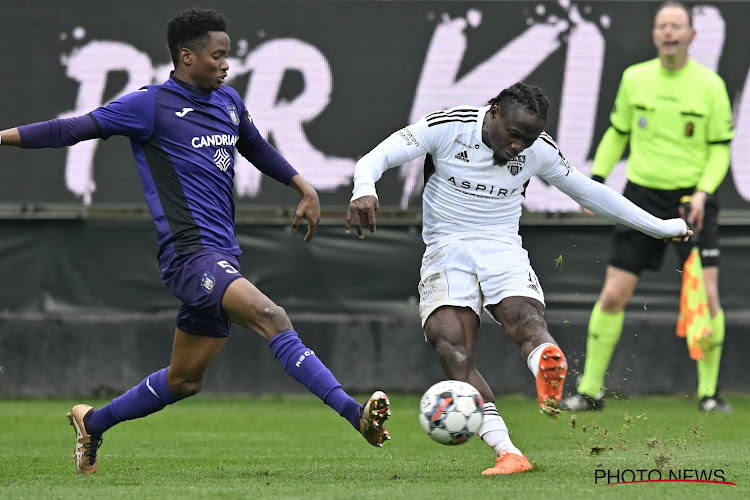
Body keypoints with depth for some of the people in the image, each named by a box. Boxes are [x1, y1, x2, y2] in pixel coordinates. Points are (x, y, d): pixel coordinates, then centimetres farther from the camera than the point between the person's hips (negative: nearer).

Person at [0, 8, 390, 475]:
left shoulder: (228, 101, 16)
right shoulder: (153, 104, -5)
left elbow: (256, 148, 35)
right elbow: (74, 130, -3)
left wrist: (305, 189, 28)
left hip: (222, 258, 9)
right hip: (190, 255, -9)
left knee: (184, 381, 15)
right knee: (271, 317, -28)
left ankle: (93, 423, 36)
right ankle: (355, 415, -37)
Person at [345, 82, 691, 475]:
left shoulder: (539, 151, 3)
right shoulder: (445, 128, -8)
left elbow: (589, 192, 17)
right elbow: (377, 158, -13)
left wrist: (660, 227, 23)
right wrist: (364, 188, -38)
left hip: (503, 251, 1)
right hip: (446, 253, -1)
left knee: (526, 319, -33)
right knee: (452, 350, -25)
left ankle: (549, 376, -66)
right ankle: (506, 453, -31)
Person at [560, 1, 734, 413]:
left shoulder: (710, 85, -4)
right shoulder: (634, 79, 2)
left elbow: (720, 148, -1)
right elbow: (617, 133, 15)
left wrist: (702, 193, -15)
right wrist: (597, 179, 6)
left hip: (692, 198, -2)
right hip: (642, 194, 2)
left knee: (705, 296, -11)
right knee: (613, 295, -2)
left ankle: (708, 392, 3)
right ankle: (590, 390, 9)